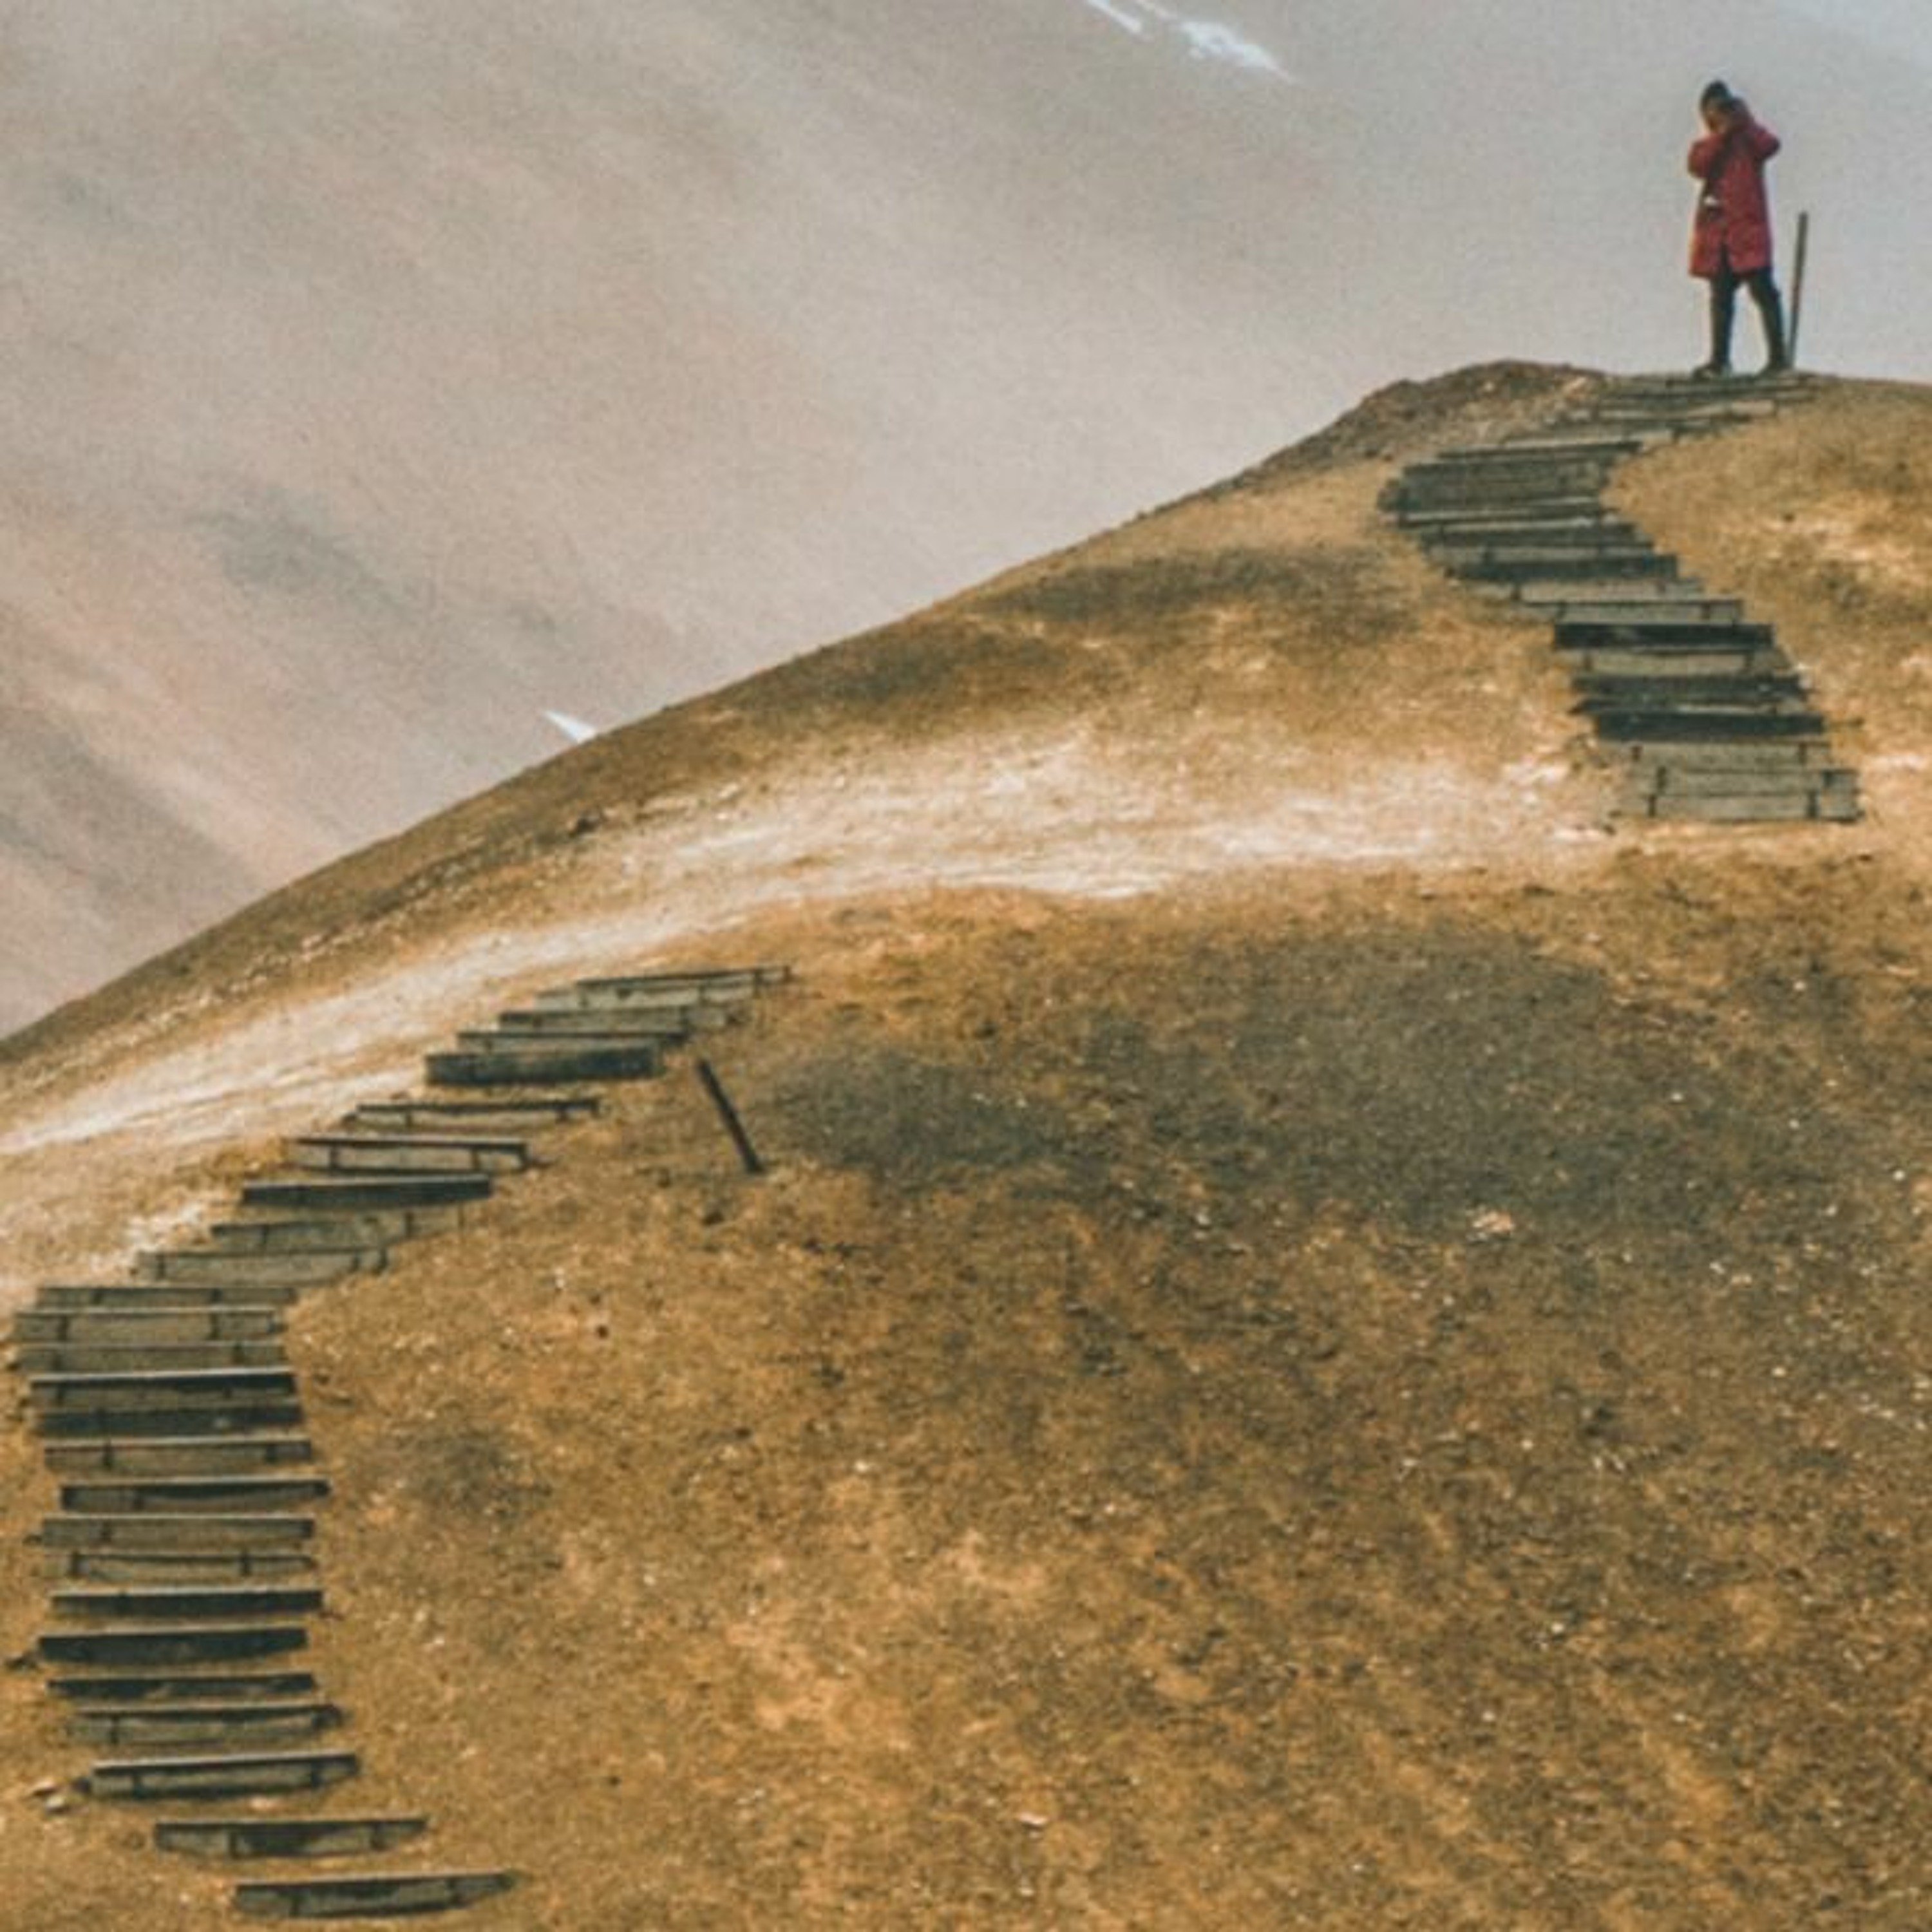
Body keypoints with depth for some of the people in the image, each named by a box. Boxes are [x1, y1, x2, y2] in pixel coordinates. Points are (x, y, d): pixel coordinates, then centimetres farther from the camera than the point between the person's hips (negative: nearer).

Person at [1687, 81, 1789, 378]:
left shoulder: (1749, 137, 7)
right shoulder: (1709, 144, 16)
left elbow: (1770, 145, -15)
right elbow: (1698, 165, -6)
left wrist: (1745, 123, -14)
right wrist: (1722, 134, -8)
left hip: (1748, 229, -5)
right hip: (1717, 232, 5)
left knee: (1763, 291, -9)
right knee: (1721, 295, 7)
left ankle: (1778, 355, -12)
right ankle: (1719, 359, 11)